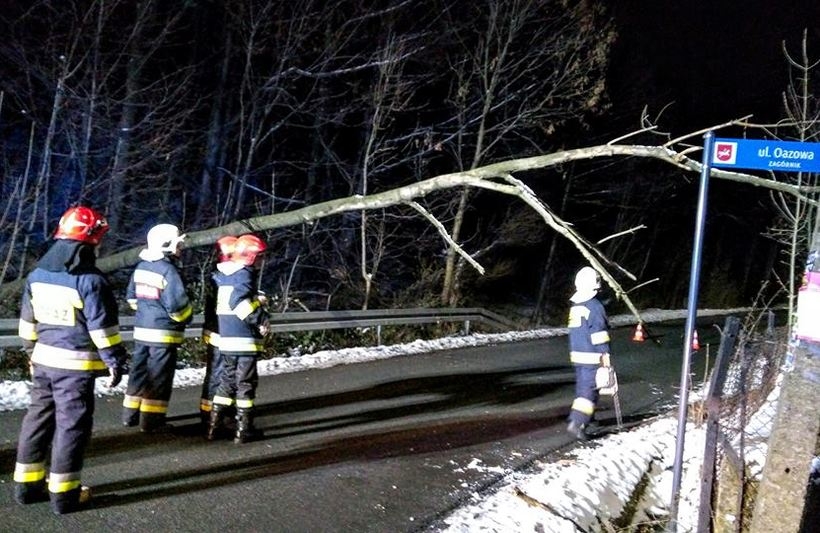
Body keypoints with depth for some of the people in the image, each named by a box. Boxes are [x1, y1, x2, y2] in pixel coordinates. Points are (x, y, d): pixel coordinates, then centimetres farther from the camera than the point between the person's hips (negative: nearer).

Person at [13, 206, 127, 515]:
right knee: (71, 425, 1)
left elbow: (28, 321, 14)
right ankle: (64, 494, 7)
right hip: (76, 365, -7)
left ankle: (27, 484, 25)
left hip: (43, 360, 7)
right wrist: (115, 361, -7)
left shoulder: (37, 274, 5)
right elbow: (102, 328, -16)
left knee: (39, 418, 17)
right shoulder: (90, 280, -18)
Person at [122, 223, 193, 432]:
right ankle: (151, 420, 4)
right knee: (159, 376, 0)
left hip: (141, 329, 8)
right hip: (164, 333, -8)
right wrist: (187, 316, -4)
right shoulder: (168, 270, -19)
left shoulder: (141, 267, 7)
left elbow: (131, 296, 17)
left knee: (139, 370, 17)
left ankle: (131, 414, 24)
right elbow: (176, 303, -23)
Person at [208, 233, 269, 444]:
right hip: (245, 340, -8)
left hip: (225, 339, 8)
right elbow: (239, 301, -26)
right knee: (246, 383, 1)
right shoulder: (245, 274, -12)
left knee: (227, 380, 17)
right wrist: (260, 318, -17)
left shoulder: (224, 273, 13)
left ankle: (214, 425, 20)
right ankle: (243, 430, 5)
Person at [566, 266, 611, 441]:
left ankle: (586, 417, 32)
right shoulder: (594, 306, -15)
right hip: (592, 356, -8)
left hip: (576, 354, 8)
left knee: (582, 387, 20)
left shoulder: (575, 305, 11)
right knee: (589, 390, -8)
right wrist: (605, 353, -12)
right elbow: (599, 332, -17)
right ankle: (576, 423, -18)